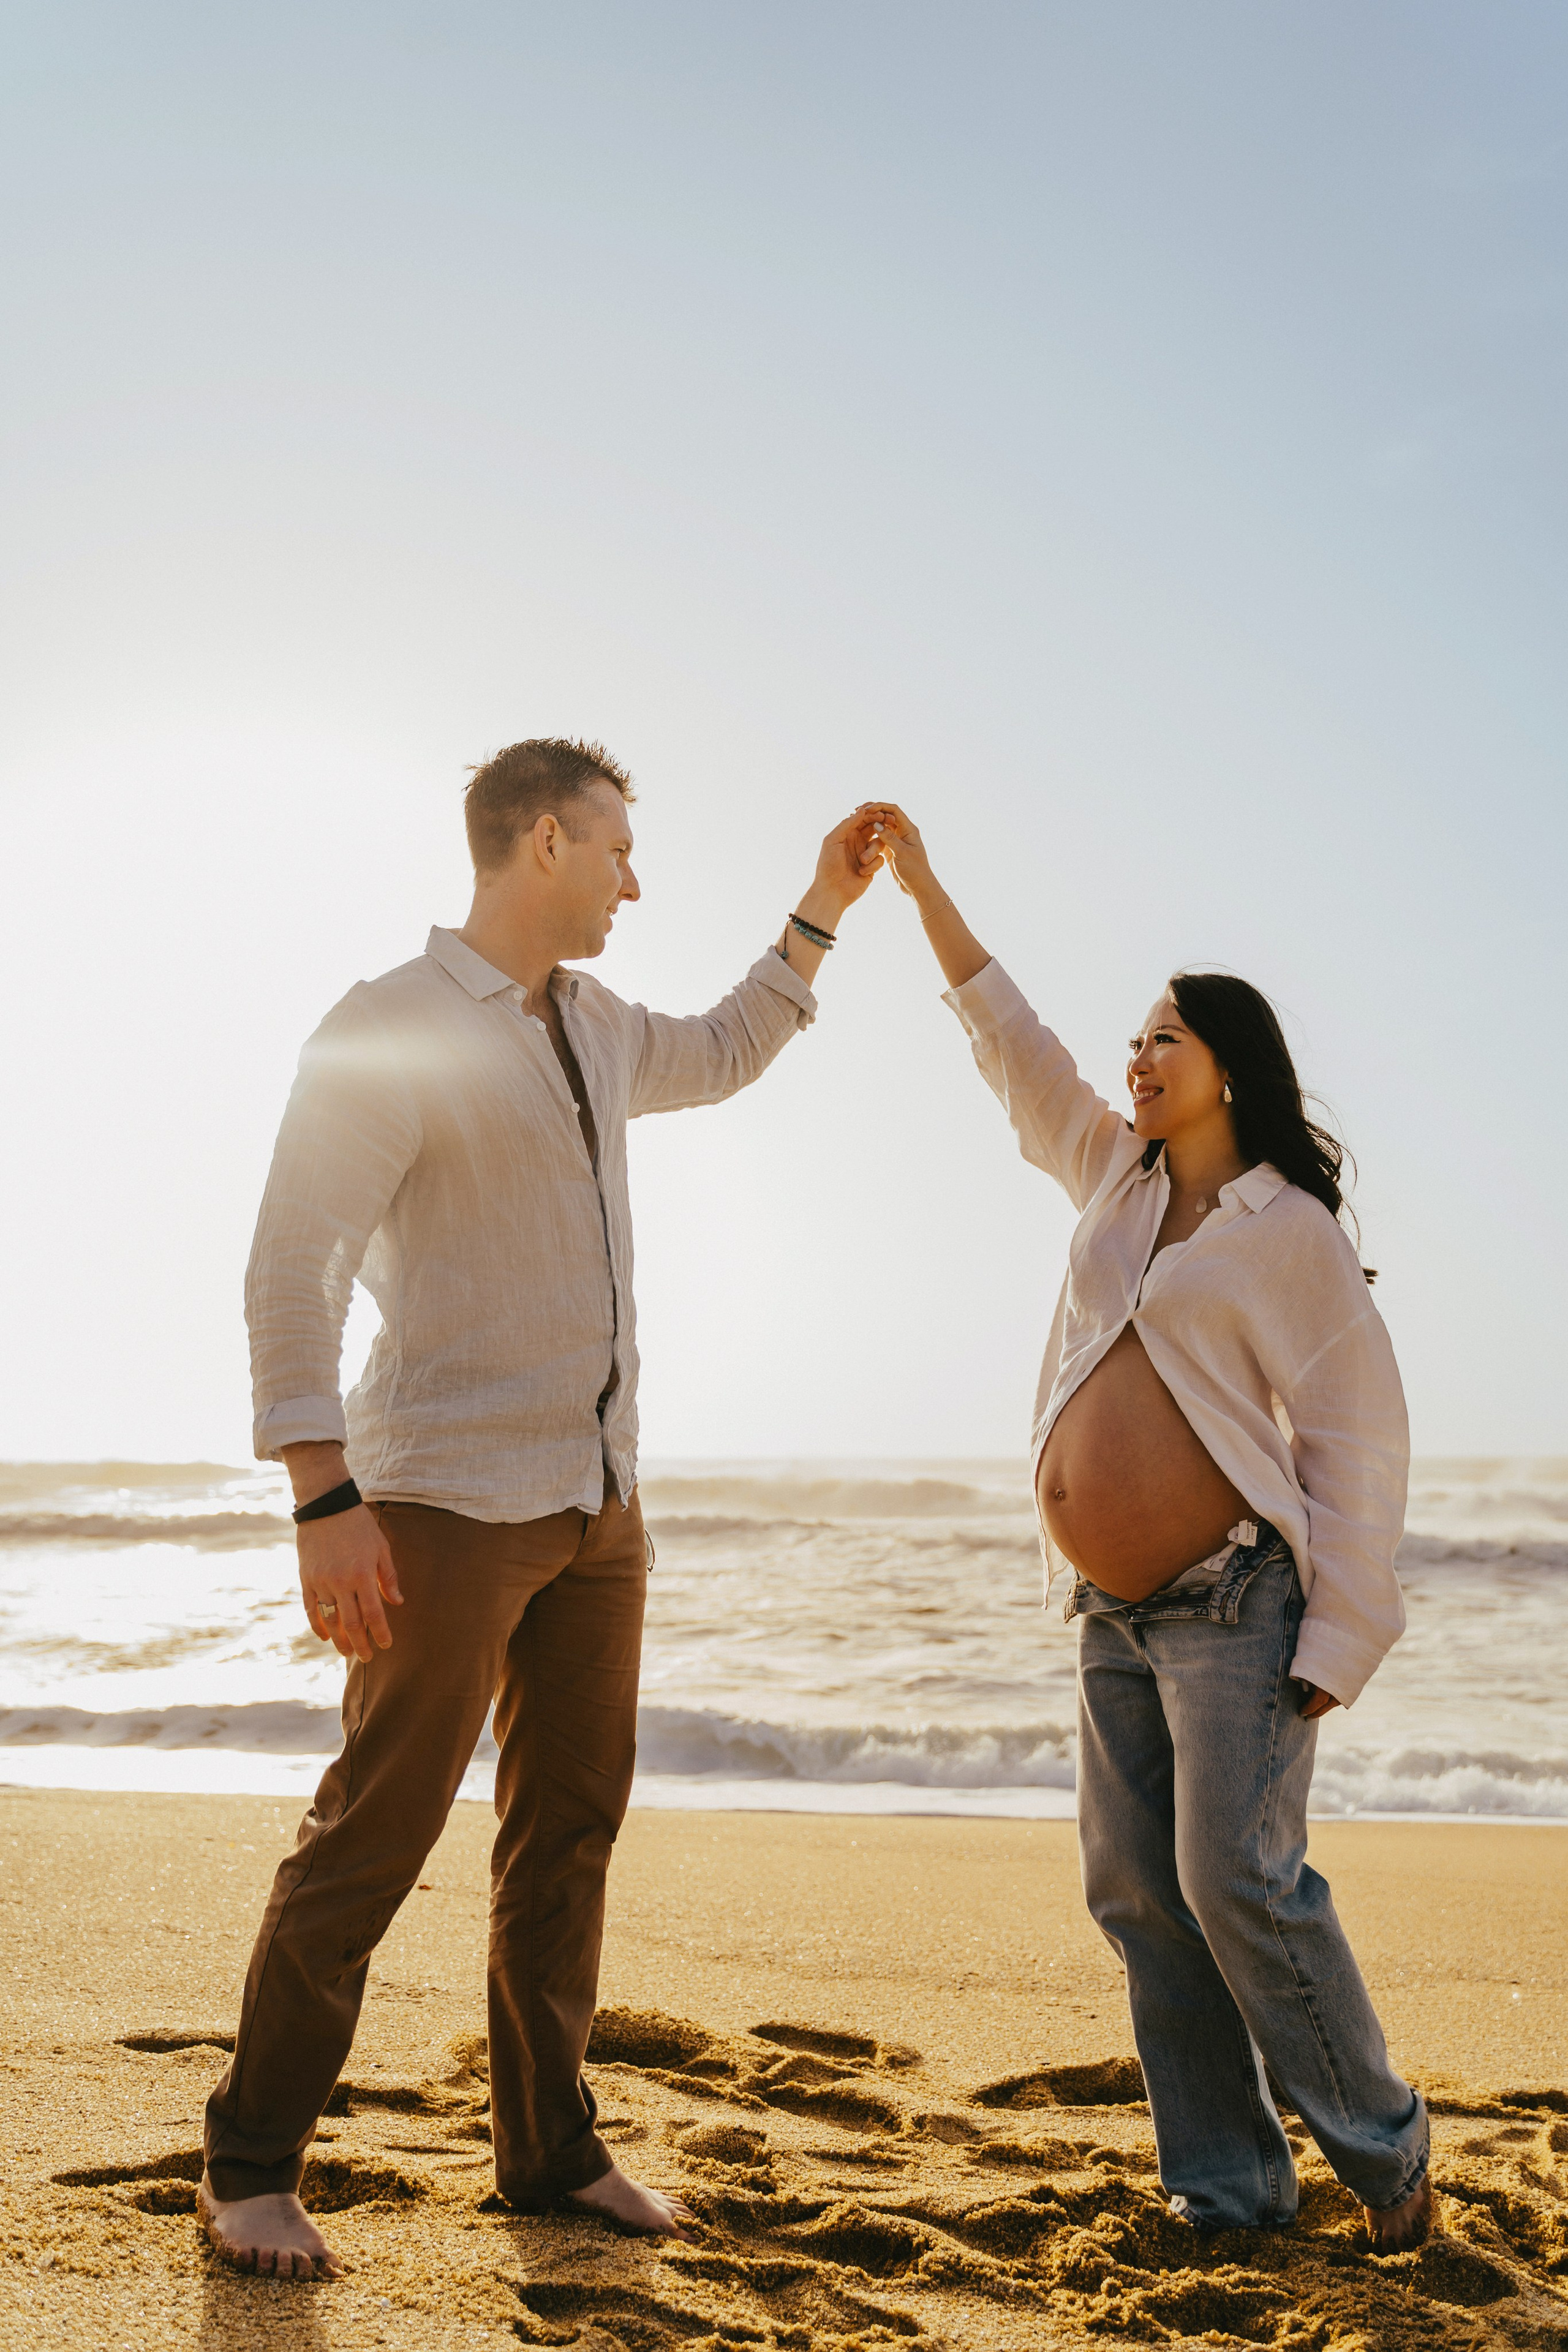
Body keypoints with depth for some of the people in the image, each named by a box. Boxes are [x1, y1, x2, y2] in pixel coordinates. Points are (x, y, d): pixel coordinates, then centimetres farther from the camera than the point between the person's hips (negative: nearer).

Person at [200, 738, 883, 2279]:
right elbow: (290, 1270, -17)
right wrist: (326, 1499, -24)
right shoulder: (390, 1029, -11)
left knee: (570, 1831, 11)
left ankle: (549, 2150, 23)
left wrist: (820, 916, 30)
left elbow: (720, 1056, 36)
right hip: (450, 1505, -8)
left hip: (596, 1506, 8)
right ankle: (249, 2168, 11)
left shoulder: (595, 1029, 14)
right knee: (374, 1837, -3)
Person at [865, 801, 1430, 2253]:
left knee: (1239, 1881, -11)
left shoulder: (1290, 1230, -7)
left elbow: (1359, 1436, -9)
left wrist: (1338, 1639, -13)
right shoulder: (1115, 1174, 12)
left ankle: (1383, 2155, 8)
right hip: (1114, 1613, 7)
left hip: (1232, 1604, -7)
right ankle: (1228, 2187, 13)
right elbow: (1014, 1044, 17)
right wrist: (922, 887, 14)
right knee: (1138, 1893, 5)